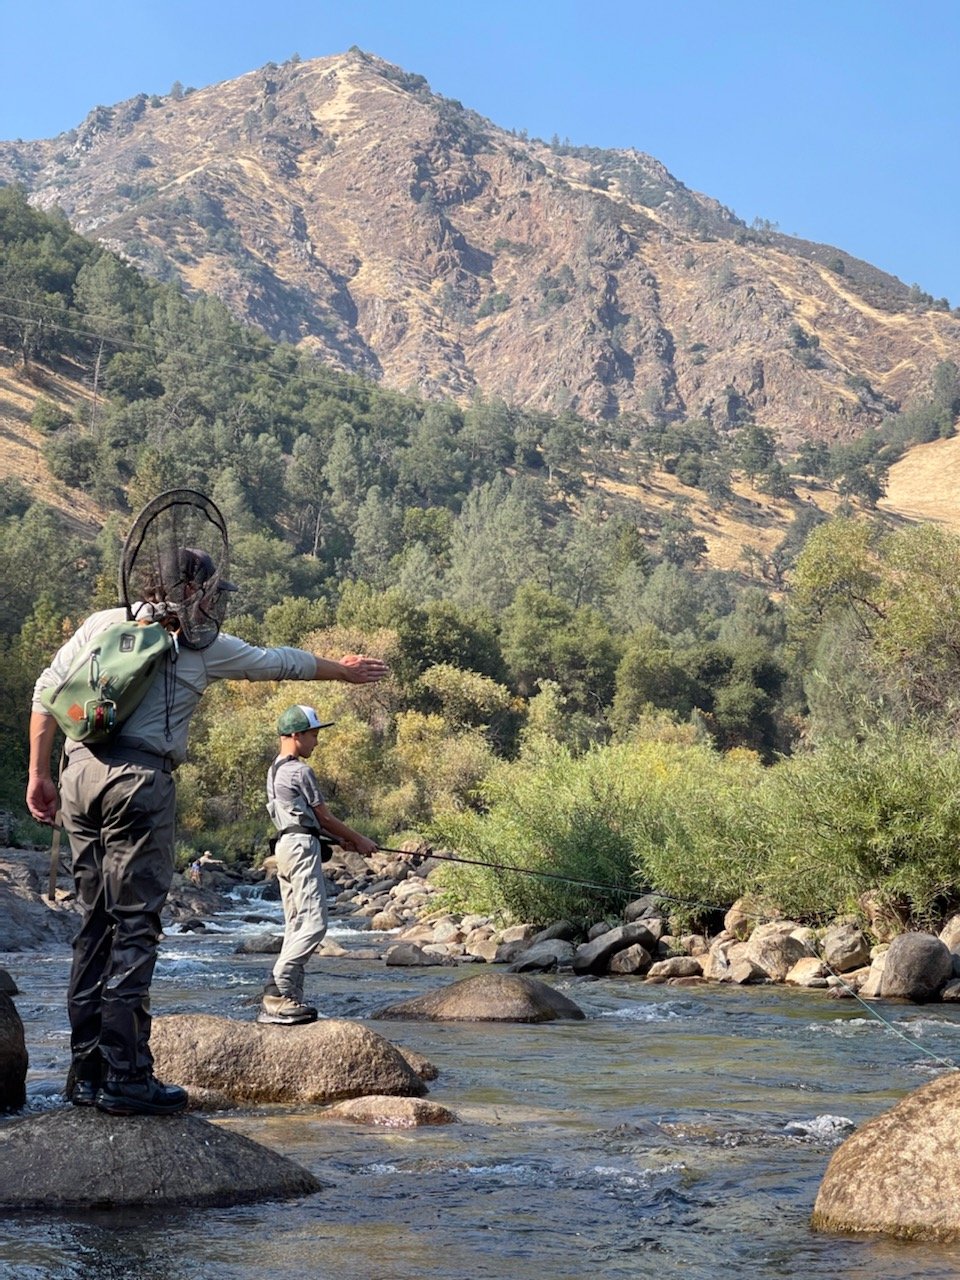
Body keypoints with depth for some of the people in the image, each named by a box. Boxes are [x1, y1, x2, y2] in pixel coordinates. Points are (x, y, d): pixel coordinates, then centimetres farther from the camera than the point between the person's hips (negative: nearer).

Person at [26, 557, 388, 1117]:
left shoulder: (100, 623, 17)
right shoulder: (202, 645, 7)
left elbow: (47, 693, 11)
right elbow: (281, 662, 21)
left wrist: (40, 773, 15)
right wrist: (345, 669, 37)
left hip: (79, 775, 6)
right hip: (138, 777, -6)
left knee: (96, 924, 10)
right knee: (135, 927, -5)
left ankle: (89, 1072, 13)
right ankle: (126, 1078, -6)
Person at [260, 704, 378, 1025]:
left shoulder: (275, 771, 19)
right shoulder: (300, 771, -10)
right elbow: (323, 816, -4)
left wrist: (341, 839, 22)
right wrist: (358, 840, 8)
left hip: (285, 844, 10)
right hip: (302, 846, -10)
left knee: (296, 926, 9)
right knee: (313, 923, -14)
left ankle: (290, 997, 6)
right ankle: (277, 991, -21)